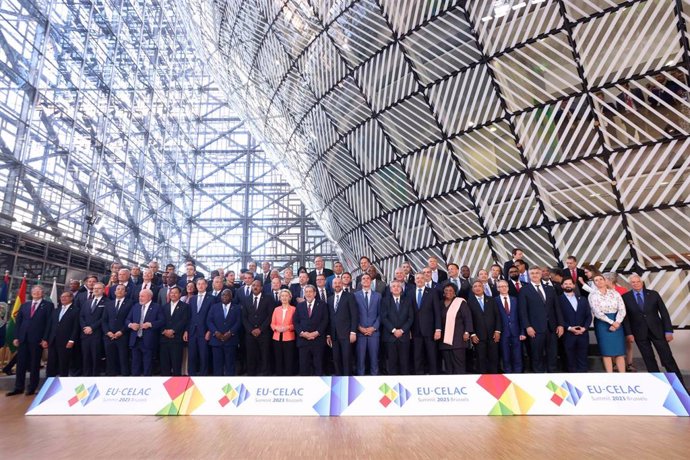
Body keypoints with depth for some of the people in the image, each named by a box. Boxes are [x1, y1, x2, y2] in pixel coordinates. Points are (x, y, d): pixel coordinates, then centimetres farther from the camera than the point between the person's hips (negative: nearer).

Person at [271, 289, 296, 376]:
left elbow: (295, 324, -1)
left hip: (289, 338, -3)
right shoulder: (276, 309, 10)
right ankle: (279, 375, 18)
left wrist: (287, 327, -17)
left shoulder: (293, 309, 0)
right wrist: (276, 328, -10)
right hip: (277, 338, 3)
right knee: (278, 360, 7)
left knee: (289, 360, -1)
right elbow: (272, 324, 9)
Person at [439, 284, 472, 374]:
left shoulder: (461, 302, 1)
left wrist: (466, 332, -11)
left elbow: (467, 318, -3)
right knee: (448, 364, 4)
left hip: (457, 339, -4)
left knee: (458, 362, -7)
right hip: (444, 339, 4)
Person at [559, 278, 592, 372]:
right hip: (568, 334, -3)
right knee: (570, 359, 4)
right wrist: (569, 328, -14)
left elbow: (589, 315, 9)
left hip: (583, 333, 3)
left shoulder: (583, 299, 14)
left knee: (582, 359, 7)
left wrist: (584, 328, -5)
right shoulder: (559, 299, 1)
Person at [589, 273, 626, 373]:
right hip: (602, 324, -3)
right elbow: (597, 312, -10)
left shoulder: (614, 293, 6)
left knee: (620, 351, 3)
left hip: (617, 323, 3)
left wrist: (617, 322, -15)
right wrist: (611, 322, -15)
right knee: (607, 351, 0)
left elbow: (622, 309, -2)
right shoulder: (592, 295, -2)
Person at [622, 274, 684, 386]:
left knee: (667, 358, 3)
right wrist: (628, 333, -8)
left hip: (657, 330, 1)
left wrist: (668, 330, -4)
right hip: (639, 333, 0)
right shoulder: (625, 297, -3)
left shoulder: (653, 294, 1)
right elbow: (625, 316, -2)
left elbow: (664, 312, 1)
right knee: (649, 359, 7)